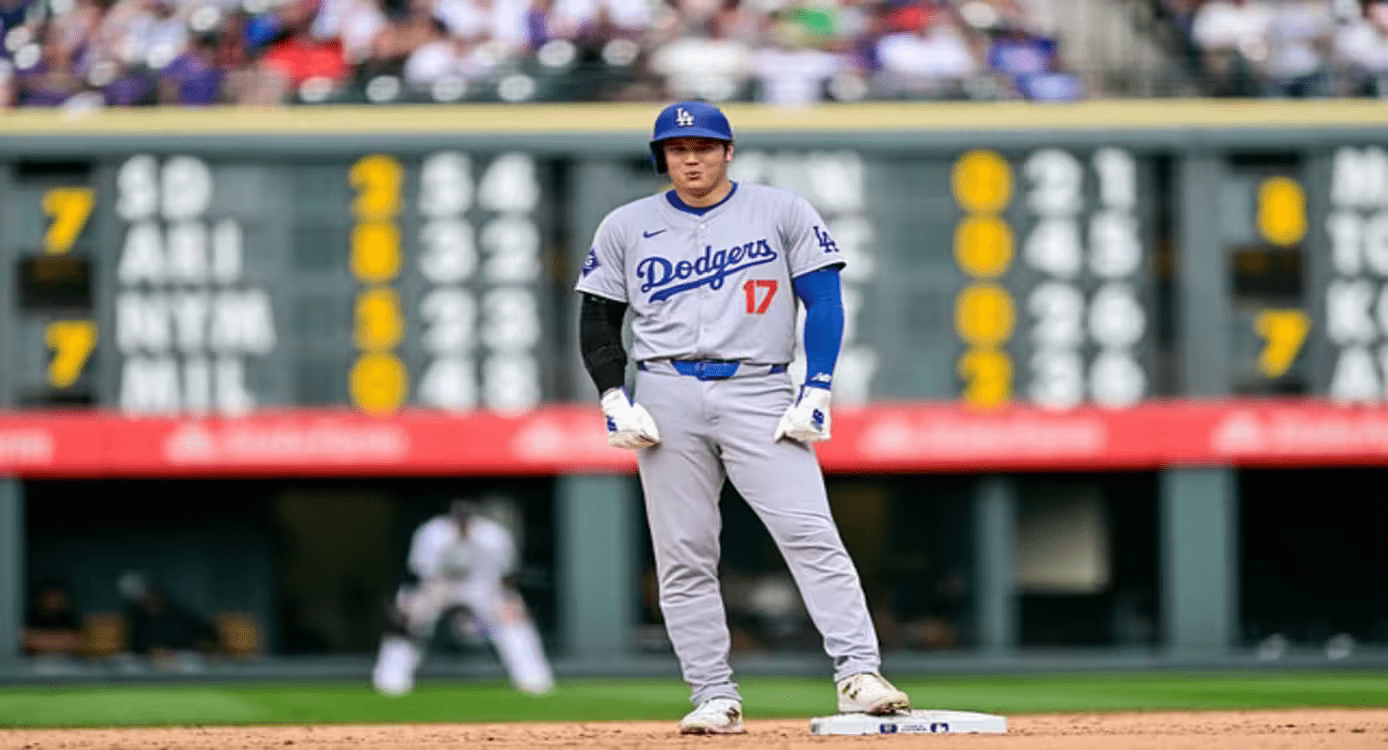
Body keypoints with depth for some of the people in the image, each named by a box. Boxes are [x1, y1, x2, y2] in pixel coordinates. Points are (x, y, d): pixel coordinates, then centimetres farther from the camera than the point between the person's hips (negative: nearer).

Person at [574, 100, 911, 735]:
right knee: (683, 557, -1)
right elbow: (598, 320, 14)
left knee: (810, 533, -16)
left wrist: (816, 391, -8)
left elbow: (825, 302, 4)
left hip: (759, 392, -2)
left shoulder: (782, 212, 7)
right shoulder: (627, 227, 12)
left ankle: (858, 675, -22)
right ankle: (714, 698, 3)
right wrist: (615, 400, -1)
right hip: (667, 396, 2)